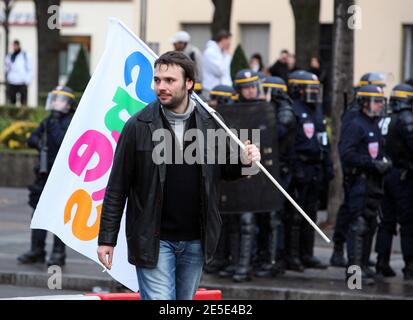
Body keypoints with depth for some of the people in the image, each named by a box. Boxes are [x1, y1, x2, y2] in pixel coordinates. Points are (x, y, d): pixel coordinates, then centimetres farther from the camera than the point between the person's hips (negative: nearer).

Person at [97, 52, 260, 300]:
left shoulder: (210, 123, 2)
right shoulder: (138, 126, -5)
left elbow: (224, 169, 16)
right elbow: (117, 188, -2)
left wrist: (244, 161, -7)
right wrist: (107, 238, -4)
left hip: (196, 240, 3)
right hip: (153, 240, -3)